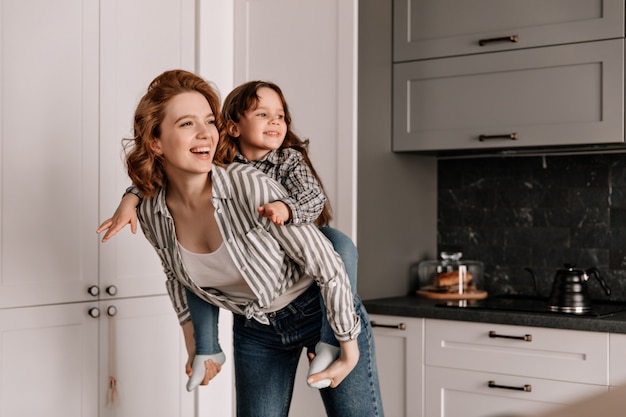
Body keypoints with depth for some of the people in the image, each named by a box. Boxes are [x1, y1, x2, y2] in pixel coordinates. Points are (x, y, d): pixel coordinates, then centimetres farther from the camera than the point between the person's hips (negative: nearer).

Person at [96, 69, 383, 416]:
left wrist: (349, 352, -15)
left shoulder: (249, 186, -30)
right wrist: (195, 351, 13)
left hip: (323, 311, -3)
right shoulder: (151, 215, -14)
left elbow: (327, 266, -23)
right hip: (253, 329, 4)